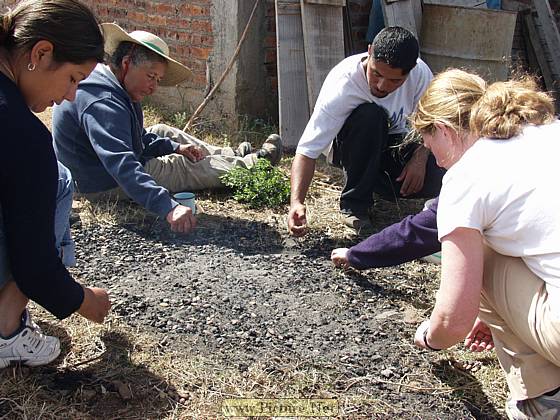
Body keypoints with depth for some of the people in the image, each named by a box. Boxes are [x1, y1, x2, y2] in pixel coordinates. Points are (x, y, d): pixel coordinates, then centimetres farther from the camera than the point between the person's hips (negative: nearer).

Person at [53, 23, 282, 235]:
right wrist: (168, 207, -55)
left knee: (164, 132, 19)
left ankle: (232, 155, 33)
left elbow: (137, 137, 11)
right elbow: (123, 167, -47)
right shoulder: (103, 104, -34)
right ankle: (258, 161, 20)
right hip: (108, 186, -10)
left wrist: (175, 147, -1)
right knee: (195, 167, -1)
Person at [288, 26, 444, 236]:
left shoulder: (420, 74, -23)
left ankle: (376, 180, 6)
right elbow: (307, 150, -36)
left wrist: (420, 158, -24)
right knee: (370, 115, -37)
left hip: (392, 142, 3)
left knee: (435, 180, -26)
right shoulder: (342, 85, -33)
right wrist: (297, 201, -50)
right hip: (348, 146, -3)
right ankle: (354, 202, -20)